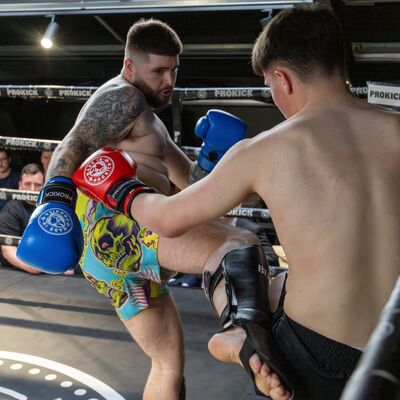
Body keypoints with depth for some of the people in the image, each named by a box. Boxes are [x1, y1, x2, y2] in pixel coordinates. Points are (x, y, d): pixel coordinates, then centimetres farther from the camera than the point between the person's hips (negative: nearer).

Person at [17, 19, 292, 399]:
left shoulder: (147, 118, 34)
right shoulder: (122, 98, 4)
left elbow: (188, 181, 31)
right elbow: (72, 148, -13)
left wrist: (211, 156, 11)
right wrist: (57, 197, -31)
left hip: (104, 254, 10)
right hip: (114, 223, -10)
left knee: (169, 361, 20)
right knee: (243, 248, -31)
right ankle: (249, 328, -60)